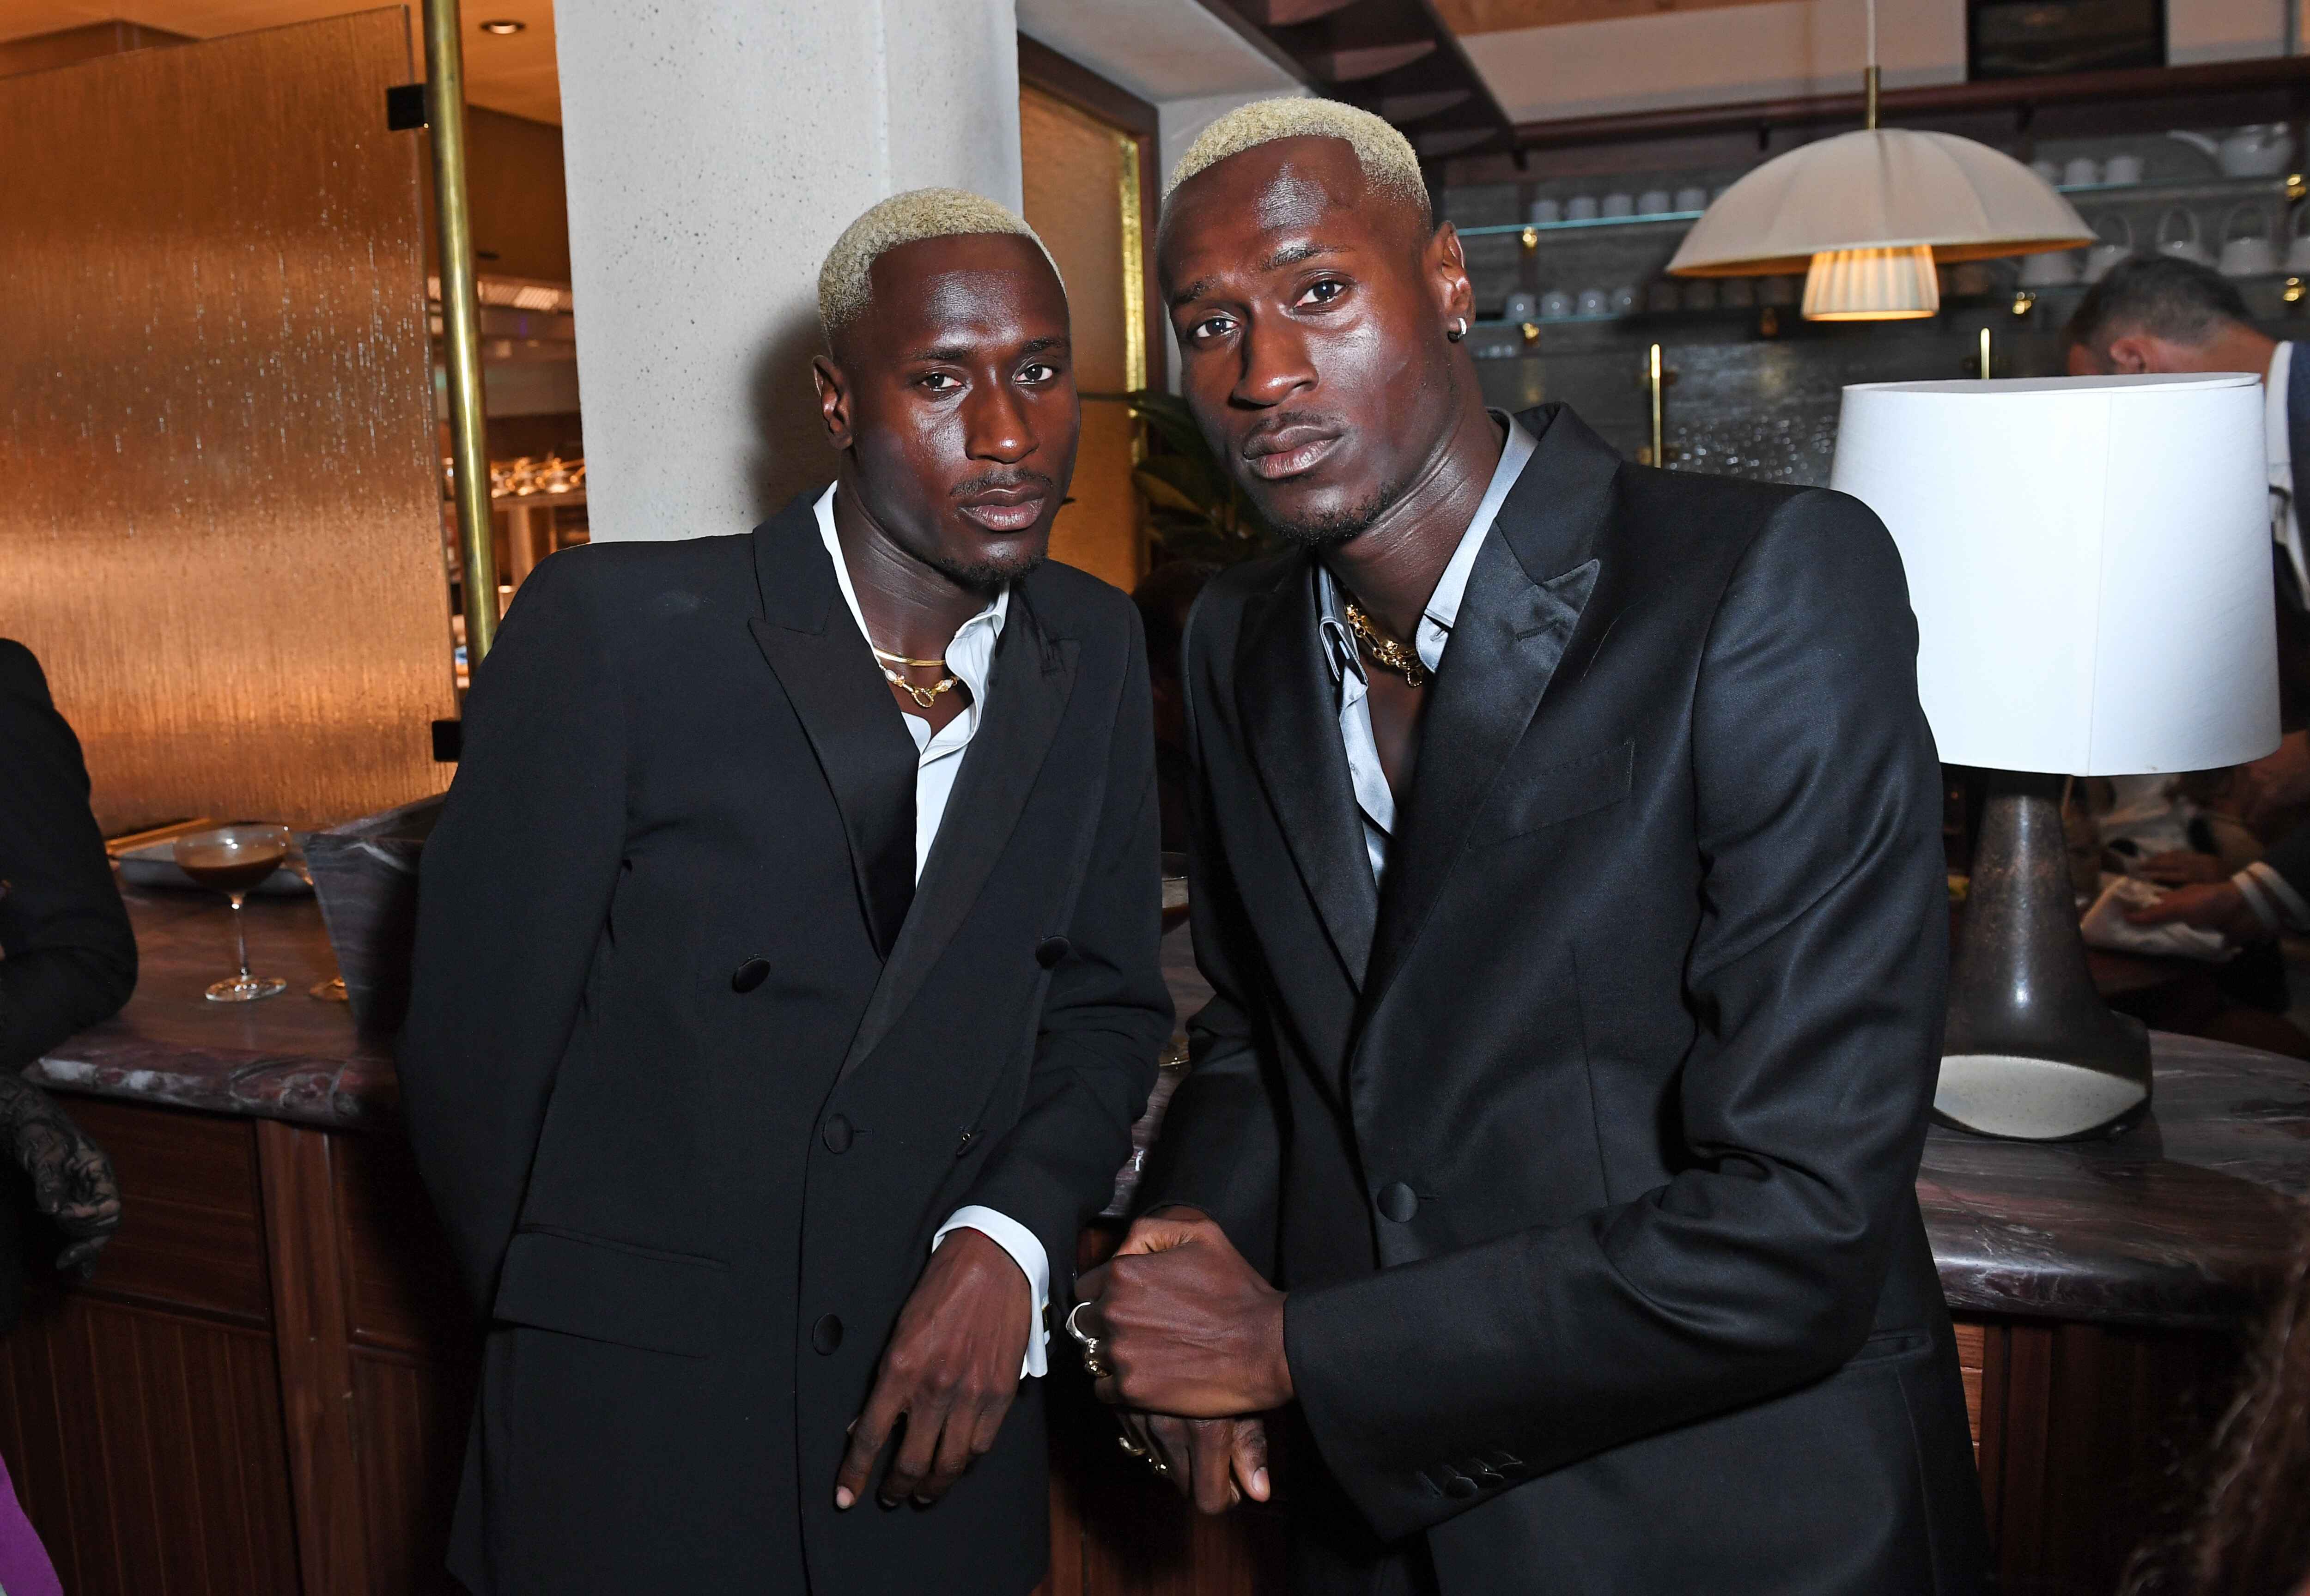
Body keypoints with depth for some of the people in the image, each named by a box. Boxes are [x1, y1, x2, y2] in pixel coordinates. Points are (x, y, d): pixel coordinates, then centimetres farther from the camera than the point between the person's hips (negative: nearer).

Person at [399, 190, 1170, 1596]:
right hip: (638, 1434, -3)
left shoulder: (1096, 652, -3)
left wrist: (1007, 1242, -14)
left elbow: (1108, 1000, 2)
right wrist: (572, 1345, 1)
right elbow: (475, 1041, -9)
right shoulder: (614, 630, -16)